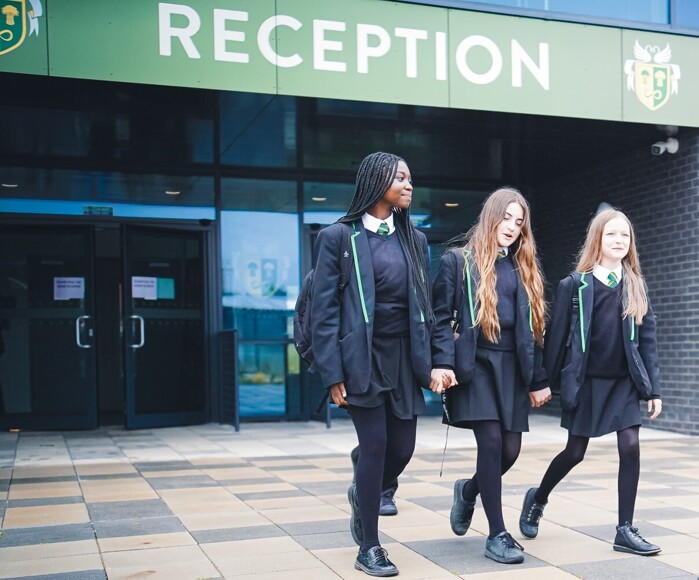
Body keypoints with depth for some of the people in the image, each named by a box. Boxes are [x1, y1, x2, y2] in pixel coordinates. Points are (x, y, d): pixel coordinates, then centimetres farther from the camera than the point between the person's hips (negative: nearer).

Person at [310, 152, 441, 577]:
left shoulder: (414, 239, 10)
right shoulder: (339, 237, -5)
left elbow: (425, 304, 12)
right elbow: (324, 309, -7)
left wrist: (430, 361, 4)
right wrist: (333, 373, -12)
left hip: (404, 357, 5)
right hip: (363, 358, -5)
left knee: (403, 447, 5)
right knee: (375, 445, -5)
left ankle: (363, 495, 37)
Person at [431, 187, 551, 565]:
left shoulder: (523, 269, 15)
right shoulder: (458, 261, 0)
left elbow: (532, 328, 14)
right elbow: (441, 317, -5)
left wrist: (538, 379, 12)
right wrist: (443, 363, -18)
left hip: (512, 367, 5)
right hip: (475, 365, -5)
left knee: (510, 449, 2)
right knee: (491, 441, -12)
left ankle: (468, 491, 34)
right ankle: (497, 535, 2)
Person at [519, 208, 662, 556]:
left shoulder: (636, 286, 5)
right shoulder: (576, 284, -5)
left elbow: (647, 338, 5)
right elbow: (557, 335, -4)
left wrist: (653, 388, 1)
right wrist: (547, 382, -3)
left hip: (624, 381, 3)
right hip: (586, 381, -3)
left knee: (630, 447, -7)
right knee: (575, 452, 6)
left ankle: (625, 530, 5)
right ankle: (538, 499, 32)